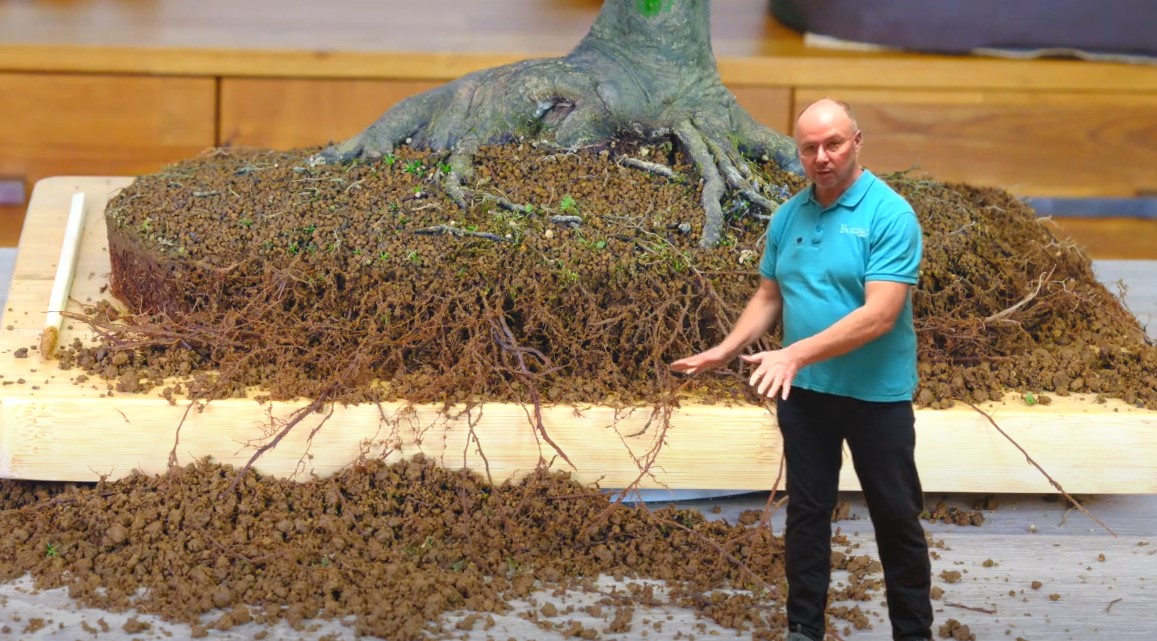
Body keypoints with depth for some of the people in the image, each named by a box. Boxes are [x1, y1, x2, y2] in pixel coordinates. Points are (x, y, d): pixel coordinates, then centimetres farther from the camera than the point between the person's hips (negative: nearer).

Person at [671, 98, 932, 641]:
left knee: (896, 516, 7)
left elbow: (880, 315, -24)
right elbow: (769, 296, 12)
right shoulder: (787, 217, 4)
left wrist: (796, 354, -29)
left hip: (877, 394, -5)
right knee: (806, 511, 12)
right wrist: (726, 350, -3)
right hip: (804, 391, 5)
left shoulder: (890, 215, -16)